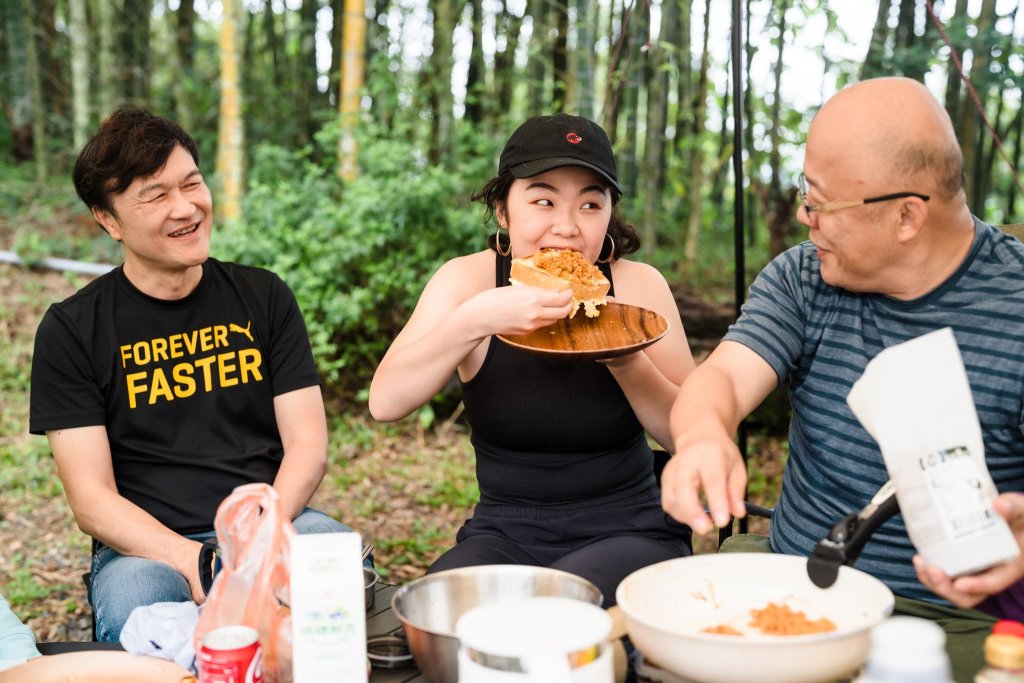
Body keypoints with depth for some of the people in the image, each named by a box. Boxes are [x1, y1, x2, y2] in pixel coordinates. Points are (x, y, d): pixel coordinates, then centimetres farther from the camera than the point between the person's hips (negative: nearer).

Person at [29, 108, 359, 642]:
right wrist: (192, 560, -21)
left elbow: (307, 445, 5)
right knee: (132, 608, -35)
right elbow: (90, 498, -3)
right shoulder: (71, 331, 2)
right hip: (145, 546, -1)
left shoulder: (265, 297, 8)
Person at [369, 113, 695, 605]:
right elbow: (385, 403, -19)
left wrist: (628, 363, -24)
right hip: (504, 533, 1)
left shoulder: (638, 286, -6)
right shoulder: (468, 279, -6)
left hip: (626, 532, -1)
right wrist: (476, 320, -32)